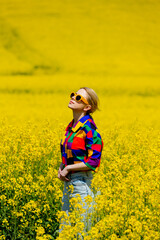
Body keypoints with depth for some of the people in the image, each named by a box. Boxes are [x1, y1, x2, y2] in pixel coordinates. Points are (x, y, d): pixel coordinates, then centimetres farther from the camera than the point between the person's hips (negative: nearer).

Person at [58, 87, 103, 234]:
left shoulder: (88, 128, -16)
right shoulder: (71, 126, 10)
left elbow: (94, 161, -19)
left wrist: (68, 168, -13)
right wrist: (61, 168, 3)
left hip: (82, 182, -9)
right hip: (69, 181, 9)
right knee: (64, 231, 11)